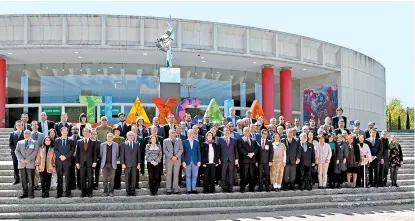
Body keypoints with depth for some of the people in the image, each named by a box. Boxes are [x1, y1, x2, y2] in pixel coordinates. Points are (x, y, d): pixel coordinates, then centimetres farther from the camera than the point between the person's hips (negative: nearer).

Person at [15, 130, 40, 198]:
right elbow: (17, 151, 7)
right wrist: (21, 159, -9)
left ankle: (31, 193, 1)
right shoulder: (19, 142, 18)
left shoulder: (35, 143, 10)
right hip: (21, 164, 3)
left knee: (31, 179, -4)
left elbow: (35, 152, -3)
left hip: (30, 164, -3)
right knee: (23, 180, 4)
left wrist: (28, 159, -13)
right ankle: (25, 193, 9)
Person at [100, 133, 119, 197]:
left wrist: (115, 161, 4)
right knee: (105, 179, 2)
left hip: (112, 164, 0)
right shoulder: (102, 145, 6)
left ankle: (111, 192, 7)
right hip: (104, 164, 0)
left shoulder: (116, 145, 6)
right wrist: (102, 161, 5)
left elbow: (117, 155, 9)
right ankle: (105, 192, 9)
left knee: (111, 179, 1)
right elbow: (100, 154, 9)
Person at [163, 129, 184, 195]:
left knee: (176, 175, 2)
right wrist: (171, 157, -12)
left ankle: (175, 189, 5)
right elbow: (164, 150, -2)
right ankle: (168, 190, 2)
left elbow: (181, 149, 5)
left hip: (177, 159, 2)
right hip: (169, 160, -2)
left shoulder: (179, 140, 14)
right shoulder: (165, 141, 8)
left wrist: (176, 156, -10)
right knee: (168, 175, -2)